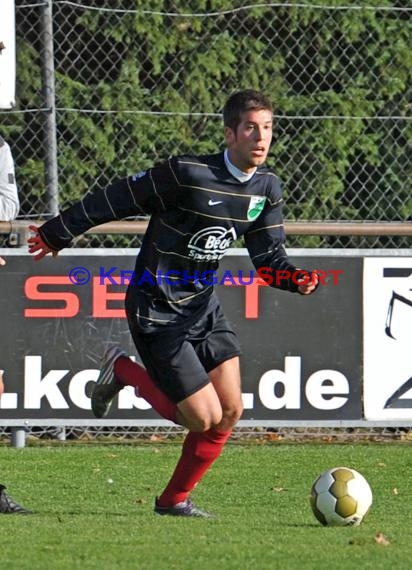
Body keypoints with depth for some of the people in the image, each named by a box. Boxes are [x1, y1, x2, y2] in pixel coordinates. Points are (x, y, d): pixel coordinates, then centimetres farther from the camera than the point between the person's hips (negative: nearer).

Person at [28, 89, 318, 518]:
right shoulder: (187, 174, -23)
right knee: (205, 417, -8)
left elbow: (268, 256, 3)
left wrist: (296, 279, -20)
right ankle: (123, 371, 16)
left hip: (203, 306, 7)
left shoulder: (267, 188, -2)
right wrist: (56, 234, -4)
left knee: (231, 411, -1)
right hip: (158, 315, -7)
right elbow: (116, 200, -13)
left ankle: (175, 500, 18)